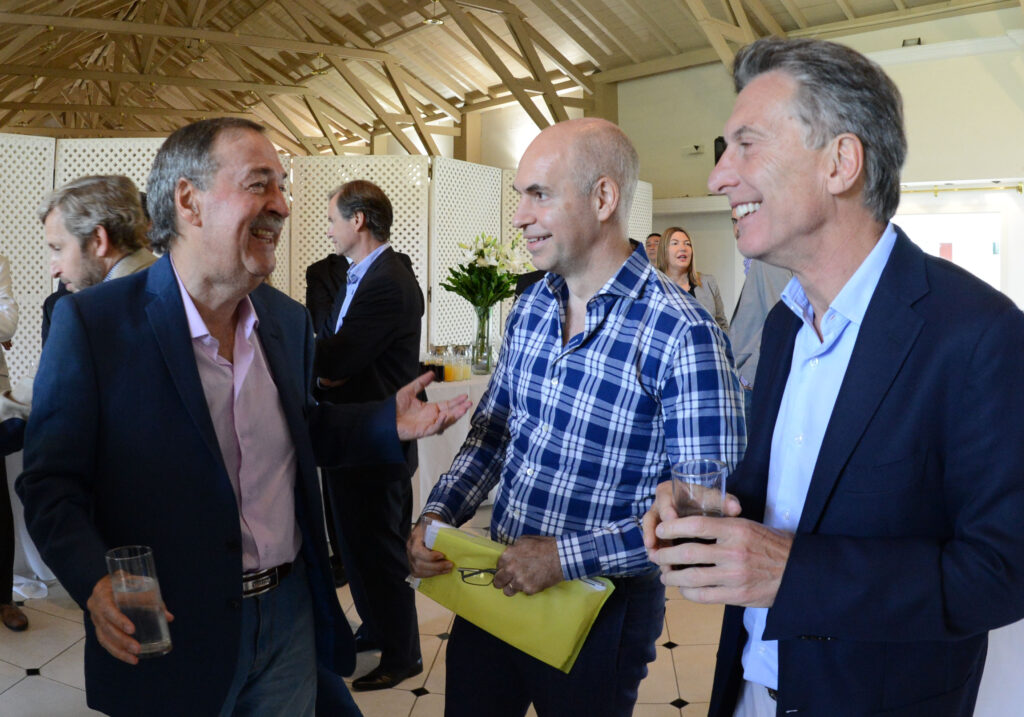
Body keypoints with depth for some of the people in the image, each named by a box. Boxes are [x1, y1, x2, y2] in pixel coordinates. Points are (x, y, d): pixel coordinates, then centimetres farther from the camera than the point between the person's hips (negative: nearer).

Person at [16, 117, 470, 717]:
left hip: (290, 616, 4)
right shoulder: (91, 322, -13)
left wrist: (388, 423, -1)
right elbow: (50, 482, -10)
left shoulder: (291, 320, 3)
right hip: (167, 633, -4)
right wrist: (95, 582, -26)